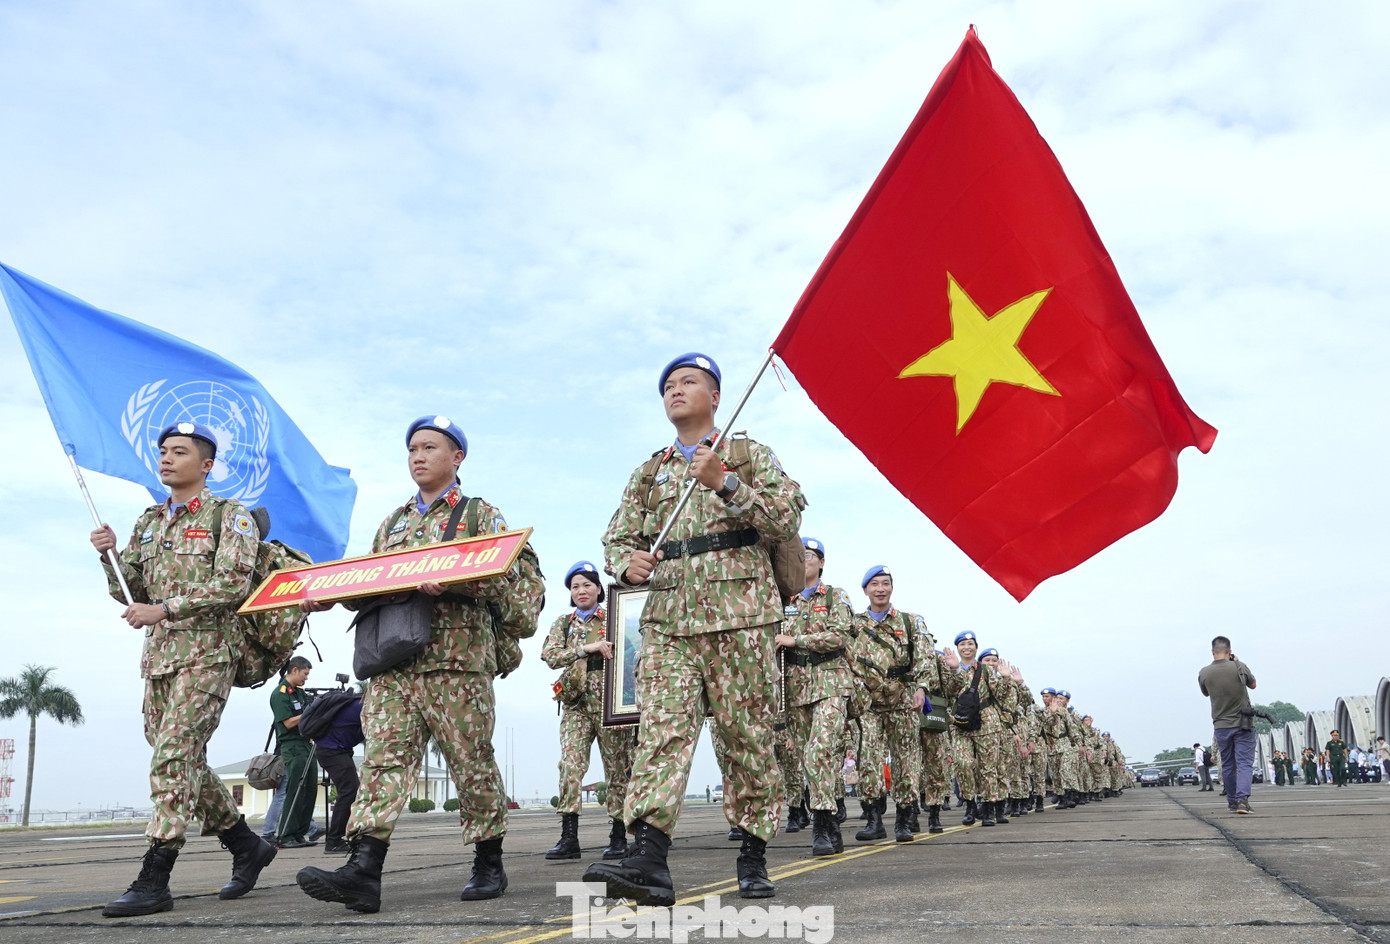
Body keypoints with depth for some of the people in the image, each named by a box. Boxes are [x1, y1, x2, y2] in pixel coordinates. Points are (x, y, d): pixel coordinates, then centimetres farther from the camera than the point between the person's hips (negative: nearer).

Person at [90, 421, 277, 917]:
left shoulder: (229, 515, -2)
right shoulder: (148, 521, 19)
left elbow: (233, 583, -14)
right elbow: (128, 592, 18)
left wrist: (165, 609, -18)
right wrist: (109, 554, -1)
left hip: (207, 652, -8)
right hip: (158, 655, 8)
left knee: (174, 757, -14)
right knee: (184, 762, 10)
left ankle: (154, 880, -11)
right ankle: (247, 846, 24)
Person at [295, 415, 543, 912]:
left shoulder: (479, 512, 7)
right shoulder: (393, 522, 25)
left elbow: (507, 573, -7)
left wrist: (452, 582, -23)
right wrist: (329, 595, 5)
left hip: (457, 655, -5)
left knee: (471, 760, 1)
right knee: (384, 755, -6)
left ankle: (488, 863, 14)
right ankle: (363, 870, -12)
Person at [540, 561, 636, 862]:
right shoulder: (563, 623, 14)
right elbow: (549, 655, -2)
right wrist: (588, 648, -14)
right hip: (576, 703, 1)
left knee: (617, 768, 2)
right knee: (569, 764, -13)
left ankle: (618, 837, 11)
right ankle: (569, 837, -13)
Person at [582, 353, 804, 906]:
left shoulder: (748, 455, 11)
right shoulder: (649, 473, 22)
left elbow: (788, 517, -2)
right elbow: (617, 536, 18)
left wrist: (724, 483, -14)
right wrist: (628, 563, -7)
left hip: (739, 616, -2)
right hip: (667, 618, 3)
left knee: (747, 735, 0)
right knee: (661, 730, -12)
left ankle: (753, 857, 12)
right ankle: (648, 859, -20)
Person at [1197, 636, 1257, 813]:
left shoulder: (1204, 673, -7)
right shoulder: (1239, 667, -11)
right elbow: (1253, 684, 10)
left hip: (1221, 725, 2)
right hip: (1243, 724, -2)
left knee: (1227, 765, 13)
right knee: (1244, 763, -2)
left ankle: (1232, 802, 21)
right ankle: (1242, 800, -16)